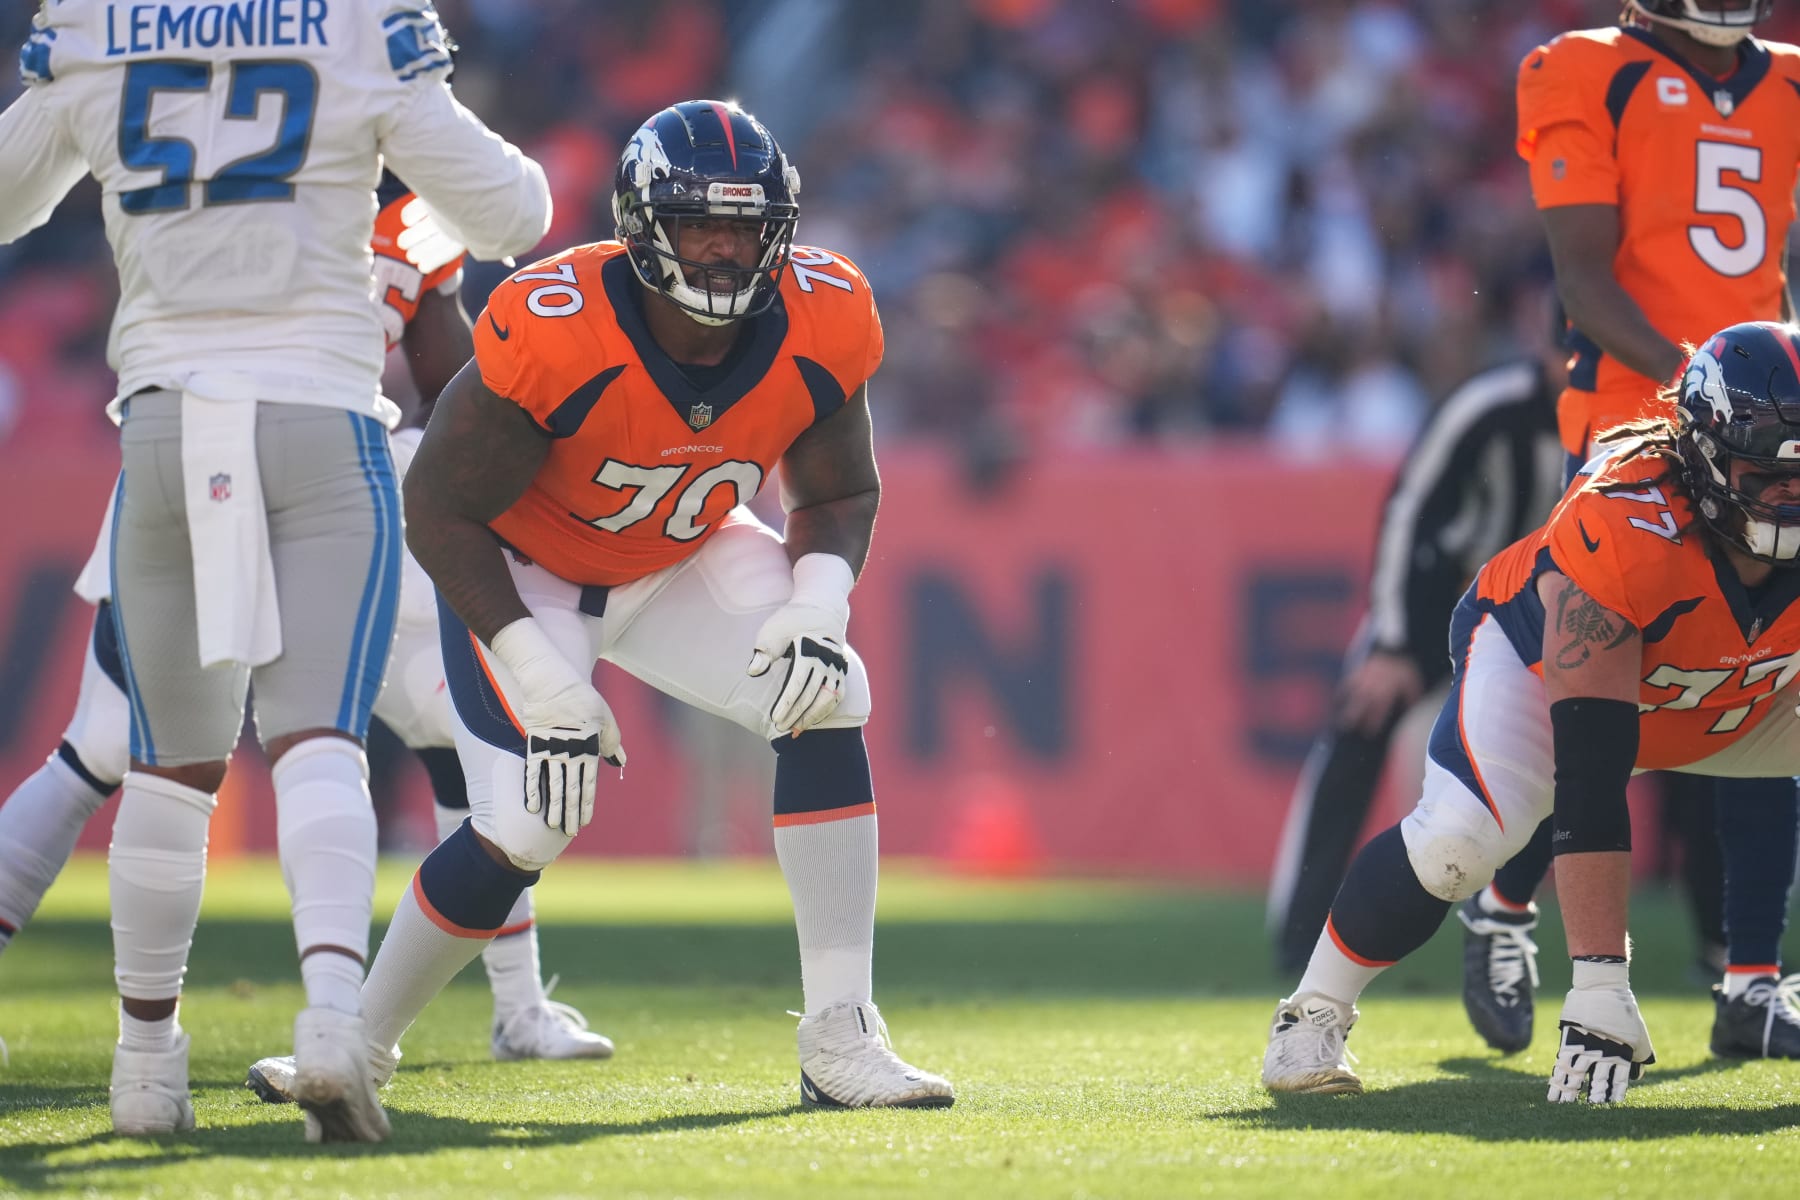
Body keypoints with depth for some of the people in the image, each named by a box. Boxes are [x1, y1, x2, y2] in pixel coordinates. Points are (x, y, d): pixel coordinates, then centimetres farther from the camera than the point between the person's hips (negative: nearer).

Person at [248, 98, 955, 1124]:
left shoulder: (820, 328, -21)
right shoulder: (553, 335, -35)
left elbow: (841, 494, -3)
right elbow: (441, 508, -24)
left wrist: (818, 606, -24)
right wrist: (539, 678, -29)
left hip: (683, 558, 4)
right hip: (521, 568, -4)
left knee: (828, 704, -18)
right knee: (523, 828, -18)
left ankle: (840, 1040, -13)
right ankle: (362, 1038, 8)